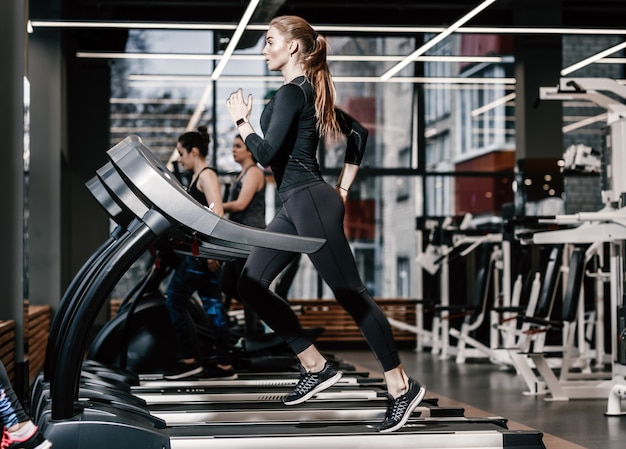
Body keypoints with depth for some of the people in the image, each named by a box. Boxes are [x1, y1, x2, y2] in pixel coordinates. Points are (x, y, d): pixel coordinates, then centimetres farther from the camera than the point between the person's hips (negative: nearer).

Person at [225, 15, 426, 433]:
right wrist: (343, 189, 22)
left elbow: (267, 153, -18)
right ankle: (317, 366, 10)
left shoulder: (291, 93, -12)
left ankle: (402, 385, 4)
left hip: (312, 203, -10)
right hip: (297, 206, 10)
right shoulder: (311, 92, 16)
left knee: (351, 293, -5)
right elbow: (359, 133, 22)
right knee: (252, 284, 7)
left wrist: (241, 120, -3)